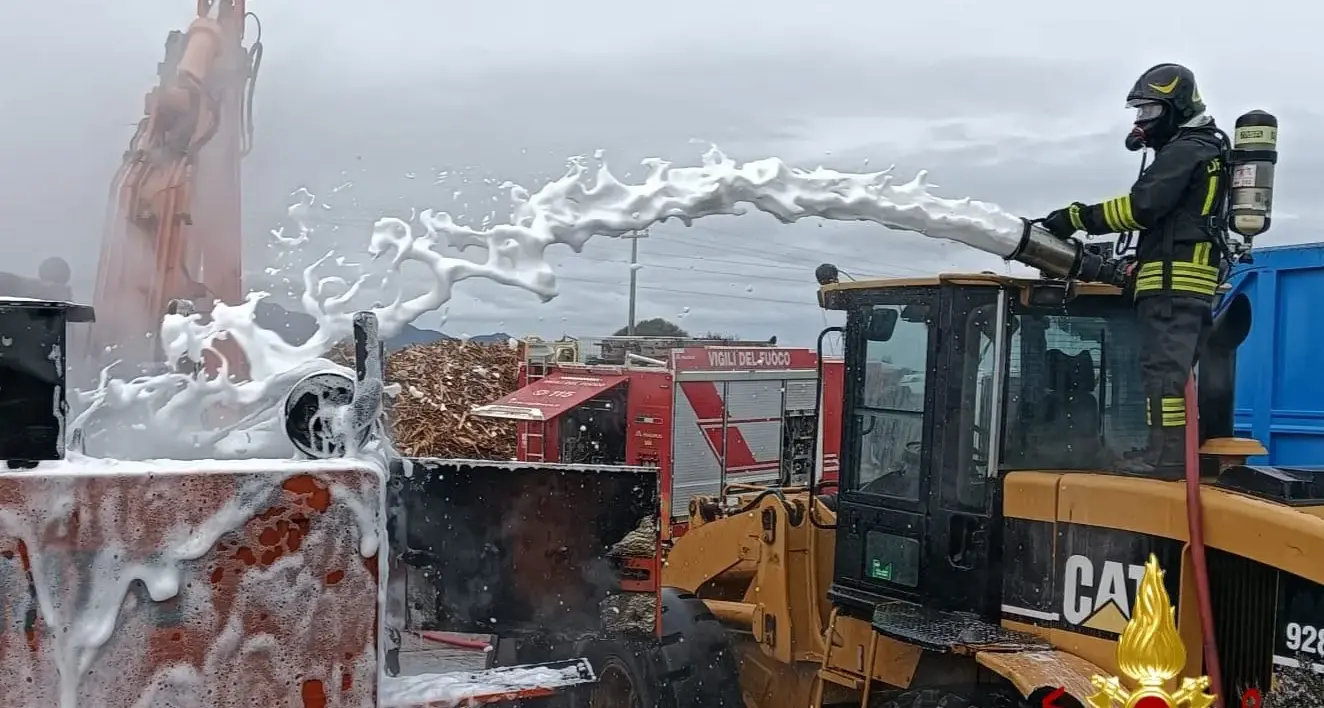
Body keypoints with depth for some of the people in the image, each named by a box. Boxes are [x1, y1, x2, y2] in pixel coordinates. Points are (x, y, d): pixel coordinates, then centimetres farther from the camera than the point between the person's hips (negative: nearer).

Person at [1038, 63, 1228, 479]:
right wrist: (1136, 265, 23)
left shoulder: (1185, 150, -7)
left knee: (1164, 365, -14)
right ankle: (1182, 450, 13)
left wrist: (1078, 218, -15)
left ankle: (1165, 453, -17)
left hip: (1173, 277, -11)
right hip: (1191, 276, 11)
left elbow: (1142, 206, -19)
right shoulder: (1205, 151, 27)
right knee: (1177, 366, 11)